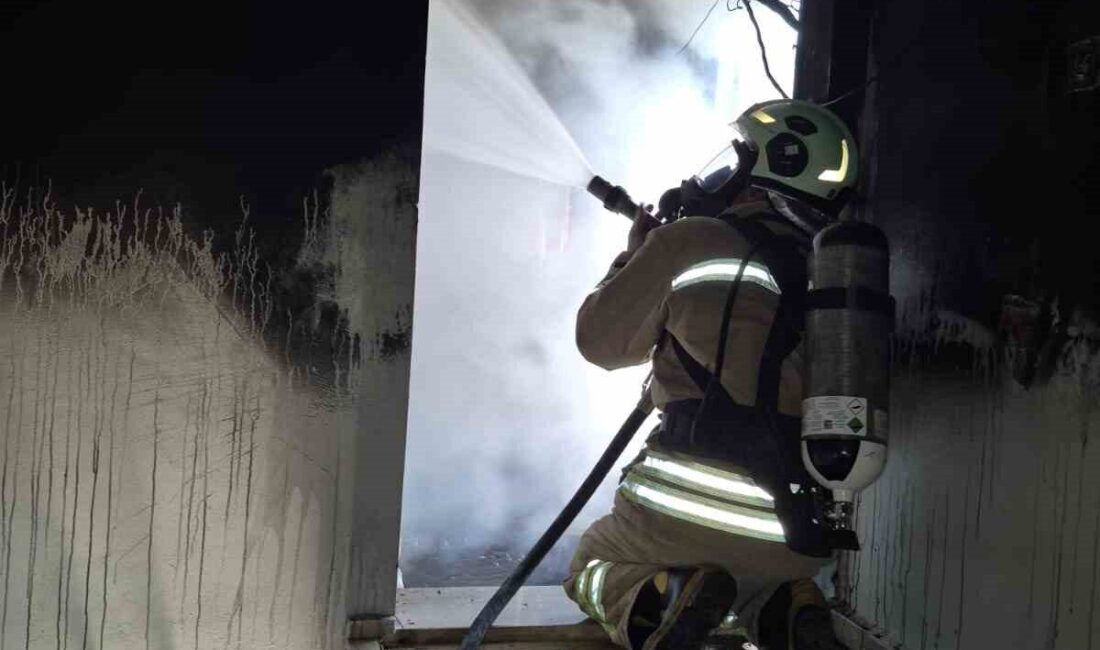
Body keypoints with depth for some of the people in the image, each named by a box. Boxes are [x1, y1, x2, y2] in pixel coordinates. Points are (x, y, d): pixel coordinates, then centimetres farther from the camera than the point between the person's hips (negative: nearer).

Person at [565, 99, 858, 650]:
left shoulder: (690, 241, -5)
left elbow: (602, 342, 6)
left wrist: (634, 258, 22)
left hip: (687, 508, -5)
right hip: (800, 541, 5)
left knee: (592, 565, 25)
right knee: (753, 583, 39)